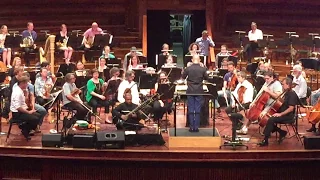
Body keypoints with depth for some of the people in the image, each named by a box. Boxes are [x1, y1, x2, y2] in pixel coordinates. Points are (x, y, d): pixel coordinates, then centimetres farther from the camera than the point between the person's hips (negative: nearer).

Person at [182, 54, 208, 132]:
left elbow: (183, 77, 6)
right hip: (199, 91, 0)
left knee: (191, 110, 6)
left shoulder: (188, 68, -8)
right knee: (197, 110, 5)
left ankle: (192, 127, 6)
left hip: (190, 91, 0)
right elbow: (206, 78, 8)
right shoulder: (202, 69, -7)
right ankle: (196, 127, 4)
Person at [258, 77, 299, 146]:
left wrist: (280, 114, -24)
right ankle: (282, 132, 5)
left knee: (271, 120, -27)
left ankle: (265, 140, -24)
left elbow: (291, 108, -22)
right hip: (282, 114, 10)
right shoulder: (286, 93, 14)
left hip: (288, 116, -10)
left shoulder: (292, 94, -15)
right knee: (268, 118, -5)